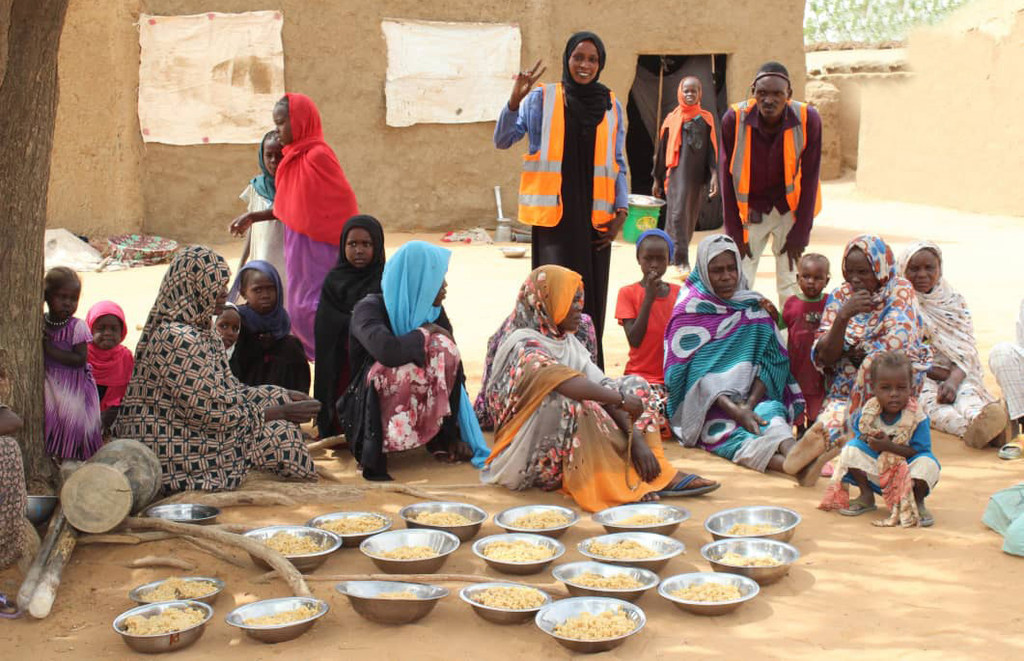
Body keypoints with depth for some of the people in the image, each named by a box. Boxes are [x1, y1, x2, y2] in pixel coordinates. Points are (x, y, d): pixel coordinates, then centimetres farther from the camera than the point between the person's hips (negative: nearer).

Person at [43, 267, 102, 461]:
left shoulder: (77, 327, -12)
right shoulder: (39, 324, -1)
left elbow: (80, 359, -18)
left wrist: (49, 348, -21)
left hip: (73, 388, -3)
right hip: (50, 387, 3)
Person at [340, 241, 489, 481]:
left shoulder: (434, 312, 3)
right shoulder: (369, 309, -15)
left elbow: (454, 373, -1)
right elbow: (387, 351, -37)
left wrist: (455, 434, -9)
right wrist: (424, 333, -18)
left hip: (416, 409, 5)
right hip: (369, 407, -5)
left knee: (443, 350, -19)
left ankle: (440, 437, -8)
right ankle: (375, 446, -20)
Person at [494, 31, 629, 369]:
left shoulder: (611, 106, 9)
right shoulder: (542, 98, 2)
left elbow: (618, 164, 12)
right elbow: (503, 140, -3)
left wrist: (621, 212, 2)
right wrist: (515, 99, -18)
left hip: (595, 216, 3)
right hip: (554, 214, -2)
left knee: (592, 298, 3)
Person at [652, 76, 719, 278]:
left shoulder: (706, 119, 10)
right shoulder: (672, 119, 5)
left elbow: (712, 149, 8)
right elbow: (662, 149, 9)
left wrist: (714, 174, -6)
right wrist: (657, 180, 10)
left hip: (698, 177, 3)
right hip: (678, 173, -3)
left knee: (691, 218, 6)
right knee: (678, 214, -13)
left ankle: (672, 253, 19)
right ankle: (681, 262, -16)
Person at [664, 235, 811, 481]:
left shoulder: (753, 306, 14)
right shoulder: (690, 310, 3)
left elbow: (772, 361, 6)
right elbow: (695, 373, -7)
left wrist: (750, 403, -13)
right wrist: (733, 410, -21)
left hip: (751, 397, 3)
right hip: (708, 404, -3)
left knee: (771, 411, -32)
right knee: (729, 433, -35)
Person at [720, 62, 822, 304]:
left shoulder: (808, 120, -17)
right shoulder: (734, 119, -17)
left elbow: (809, 178, -8)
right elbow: (727, 177, -8)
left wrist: (800, 233, -8)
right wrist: (734, 232, -7)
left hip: (790, 209, 0)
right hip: (751, 209, 0)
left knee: (791, 287, -1)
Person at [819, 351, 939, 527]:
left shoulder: (917, 417, -18)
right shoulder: (866, 413, -9)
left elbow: (919, 451, -22)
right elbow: (858, 436, 2)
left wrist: (888, 445, -32)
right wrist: (867, 440, -23)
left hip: (906, 473, -3)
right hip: (875, 472, 3)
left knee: (928, 463, -32)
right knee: (852, 449, -17)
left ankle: (917, 502, -1)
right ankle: (866, 496, 3)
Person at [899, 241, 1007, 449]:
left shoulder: (954, 301, 12)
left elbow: (966, 350, 1)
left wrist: (953, 380, -21)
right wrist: (942, 374, -13)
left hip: (956, 375, 3)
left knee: (967, 391, -31)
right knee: (929, 398, -35)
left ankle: (979, 420, -66)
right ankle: (971, 428, -65)